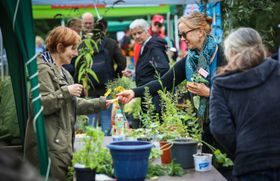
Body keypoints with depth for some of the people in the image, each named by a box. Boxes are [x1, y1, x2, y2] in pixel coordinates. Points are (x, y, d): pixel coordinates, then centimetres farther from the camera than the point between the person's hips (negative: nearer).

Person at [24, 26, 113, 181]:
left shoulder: (63, 72, 21)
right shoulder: (42, 69, -11)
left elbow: (73, 104, 21)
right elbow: (37, 105, -22)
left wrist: (101, 103, 14)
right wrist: (66, 92, -19)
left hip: (63, 142, 10)